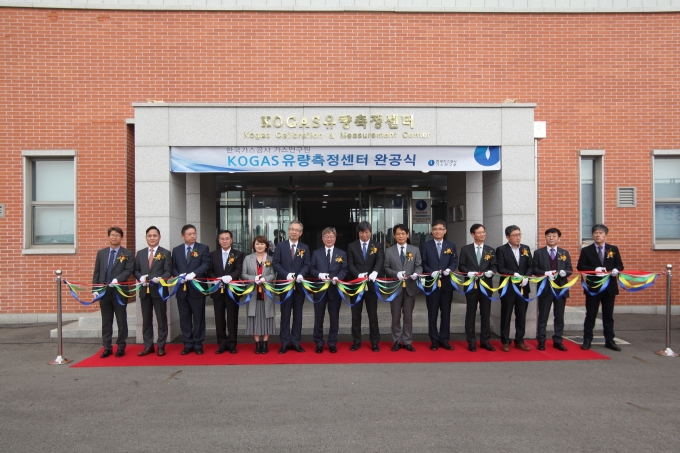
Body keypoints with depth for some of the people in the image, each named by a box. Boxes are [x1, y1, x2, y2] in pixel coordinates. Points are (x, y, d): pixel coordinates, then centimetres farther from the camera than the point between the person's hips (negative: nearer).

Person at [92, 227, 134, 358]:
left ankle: (121, 347, 13)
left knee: (121, 321, 4)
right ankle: (107, 347, 16)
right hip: (104, 291, 3)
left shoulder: (127, 253, 1)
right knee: (106, 321, 8)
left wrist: (117, 279, -24)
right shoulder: (101, 253, 12)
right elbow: (96, 272, 10)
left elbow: (129, 270, -9)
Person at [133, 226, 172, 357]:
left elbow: (168, 272, -6)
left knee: (161, 319, 3)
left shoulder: (165, 253, 1)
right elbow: (136, 270, 10)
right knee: (146, 320, 9)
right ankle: (148, 346, 18)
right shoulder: (140, 253, 12)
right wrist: (140, 277, -11)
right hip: (144, 290, 4)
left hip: (159, 290, -4)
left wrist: (160, 279, -24)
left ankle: (161, 346, 11)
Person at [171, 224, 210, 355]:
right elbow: (173, 268, 10)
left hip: (197, 288, -3)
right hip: (182, 289, 3)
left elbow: (206, 264, -12)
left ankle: (198, 344, 13)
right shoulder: (176, 250, 11)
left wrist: (193, 274, -26)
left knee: (198, 318, 4)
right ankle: (188, 344, 17)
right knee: (184, 318, 8)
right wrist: (179, 276, -11)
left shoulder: (203, 248, 1)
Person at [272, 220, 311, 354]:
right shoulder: (280, 245, 3)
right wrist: (286, 275, -17)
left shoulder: (305, 247, 9)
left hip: (299, 285, 2)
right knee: (285, 314, 3)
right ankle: (285, 343, 9)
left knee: (298, 314, 6)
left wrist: (301, 274, -19)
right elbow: (275, 263, -4)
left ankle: (295, 342, 14)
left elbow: (306, 265, 2)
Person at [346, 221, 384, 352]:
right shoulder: (351, 246, 4)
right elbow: (350, 265, -4)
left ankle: (374, 342, 16)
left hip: (371, 284, -1)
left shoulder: (377, 246, 3)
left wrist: (374, 272, -33)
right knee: (356, 315, 8)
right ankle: (356, 341, 19)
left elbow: (380, 261, -12)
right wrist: (359, 275, -24)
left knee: (373, 315, 6)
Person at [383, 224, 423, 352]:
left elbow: (419, 266, 2)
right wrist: (396, 274, -17)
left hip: (410, 287, 1)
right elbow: (386, 268, 0)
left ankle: (407, 342, 17)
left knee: (408, 316, 8)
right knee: (396, 316, 8)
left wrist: (416, 273, -20)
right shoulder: (389, 251, 3)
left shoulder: (415, 250, 6)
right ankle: (397, 341, 19)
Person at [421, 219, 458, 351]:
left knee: (446, 313, 7)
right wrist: (432, 272, -16)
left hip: (446, 283, 2)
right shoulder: (426, 245, 3)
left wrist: (449, 269, -16)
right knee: (432, 313, 4)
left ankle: (444, 339, 16)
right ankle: (434, 340, 13)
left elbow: (454, 262, 3)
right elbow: (423, 263, -1)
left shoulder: (451, 245, 8)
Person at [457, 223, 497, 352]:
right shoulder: (465, 249, 3)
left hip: (486, 285, 2)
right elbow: (461, 266, 0)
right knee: (471, 314, 4)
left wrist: (491, 272, -17)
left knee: (485, 314, 7)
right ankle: (471, 342, 12)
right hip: (471, 285, -2)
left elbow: (494, 266, 4)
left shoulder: (491, 250, 9)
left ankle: (485, 341, 16)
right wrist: (469, 273, -18)